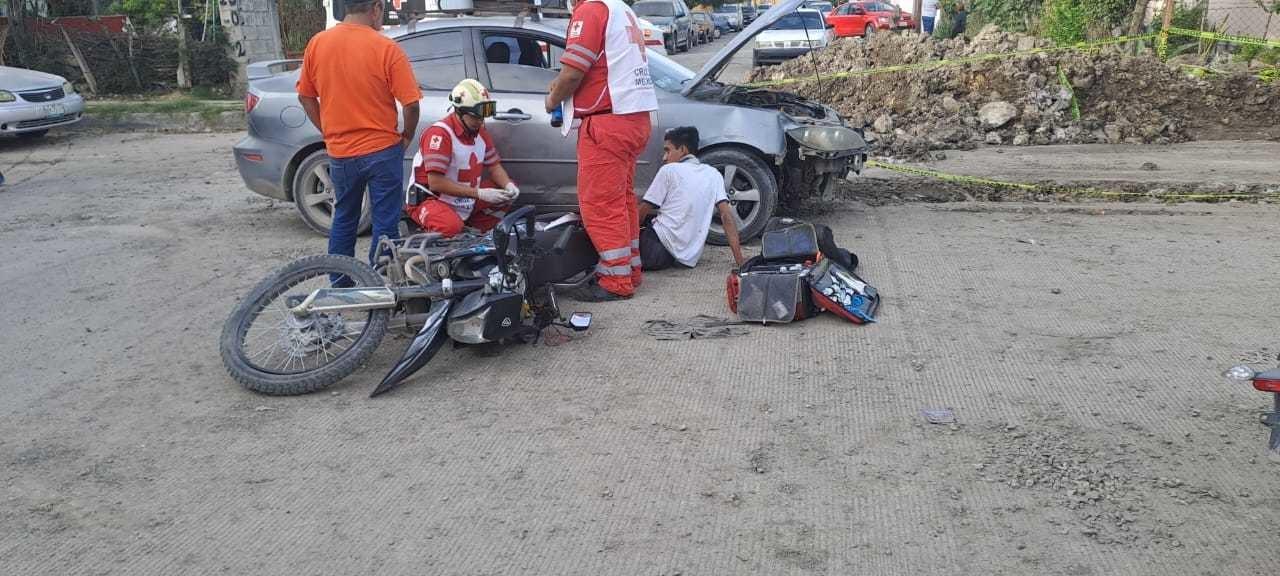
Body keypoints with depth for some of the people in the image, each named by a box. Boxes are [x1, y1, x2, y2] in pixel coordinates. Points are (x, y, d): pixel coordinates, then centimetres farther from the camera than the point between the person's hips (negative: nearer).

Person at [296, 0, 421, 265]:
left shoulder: (317, 44, 0)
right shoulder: (387, 48, -13)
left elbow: (305, 97, 7)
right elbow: (411, 104, -14)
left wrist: (329, 132, 17)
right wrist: (407, 136, 3)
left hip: (339, 152, 5)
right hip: (382, 151, -4)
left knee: (343, 221, 19)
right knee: (385, 224, 6)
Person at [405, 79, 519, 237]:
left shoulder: (480, 131, 4)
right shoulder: (440, 133, -21)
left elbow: (494, 166, 11)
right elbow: (435, 183, -26)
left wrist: (509, 186, -13)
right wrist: (479, 193, -27)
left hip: (464, 200, 8)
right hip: (431, 199, -8)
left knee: (508, 193, 1)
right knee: (452, 226, -37)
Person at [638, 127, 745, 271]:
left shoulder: (669, 170, -1)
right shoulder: (713, 174, 11)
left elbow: (643, 210, 2)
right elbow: (727, 214, 2)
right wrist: (739, 259, -1)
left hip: (661, 251, -5)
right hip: (689, 259, 6)